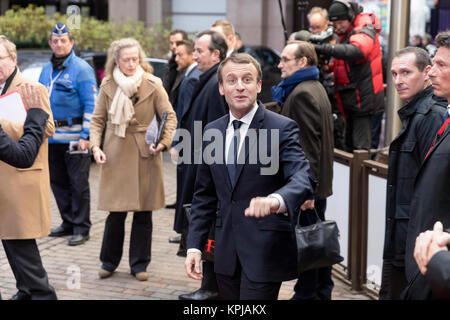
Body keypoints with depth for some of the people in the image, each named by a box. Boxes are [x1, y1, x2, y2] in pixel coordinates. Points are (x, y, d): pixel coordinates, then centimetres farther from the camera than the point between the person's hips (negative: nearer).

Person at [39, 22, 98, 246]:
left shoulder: (81, 69, -7)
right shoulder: (46, 70, 14)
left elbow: (91, 105, -11)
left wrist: (85, 135, -17)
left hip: (74, 137, -7)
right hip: (51, 136, 7)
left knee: (78, 183, -1)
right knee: (58, 181, 13)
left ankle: (81, 228, 6)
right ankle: (68, 222, 25)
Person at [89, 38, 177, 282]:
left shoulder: (153, 85, -3)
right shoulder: (107, 86, 3)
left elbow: (170, 117, 1)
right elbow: (98, 119, 9)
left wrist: (163, 142, -14)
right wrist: (95, 146, -4)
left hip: (145, 155, -1)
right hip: (115, 155, 1)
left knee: (143, 212, 5)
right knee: (115, 212, 2)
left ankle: (139, 264, 18)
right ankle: (109, 262, 20)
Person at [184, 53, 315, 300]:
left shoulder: (282, 128, -8)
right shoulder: (212, 131, 9)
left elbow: (301, 179, -22)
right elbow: (204, 195, 14)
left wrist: (277, 199, -44)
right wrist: (194, 245, 6)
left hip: (265, 251, -5)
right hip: (226, 254, 5)